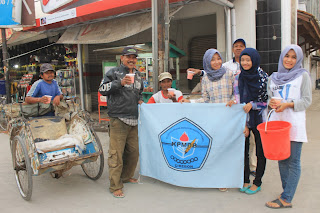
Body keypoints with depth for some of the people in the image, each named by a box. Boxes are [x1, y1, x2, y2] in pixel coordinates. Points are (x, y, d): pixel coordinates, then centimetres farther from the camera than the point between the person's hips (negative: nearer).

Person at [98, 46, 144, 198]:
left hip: (133, 120, 7)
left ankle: (126, 176, 32)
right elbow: (102, 89, -10)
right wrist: (119, 83, -20)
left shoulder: (138, 75, 20)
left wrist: (140, 99, 14)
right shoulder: (114, 73, 0)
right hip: (118, 119, -6)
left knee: (133, 152, 12)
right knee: (116, 153, -7)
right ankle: (115, 186, 2)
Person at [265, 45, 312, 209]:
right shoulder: (273, 77, 15)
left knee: (293, 161, -4)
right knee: (282, 160, 10)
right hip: (277, 121, 5)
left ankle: (286, 199, 0)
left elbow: (307, 100, -2)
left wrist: (288, 104, -16)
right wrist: (271, 102, -7)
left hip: (294, 123, -4)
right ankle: (287, 192, 22)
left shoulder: (303, 75, 3)